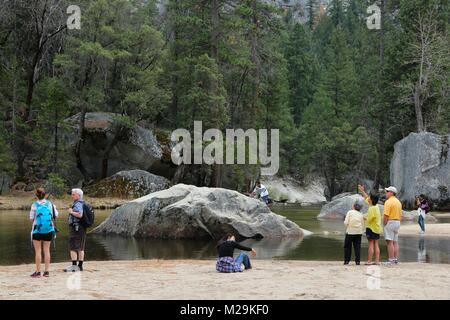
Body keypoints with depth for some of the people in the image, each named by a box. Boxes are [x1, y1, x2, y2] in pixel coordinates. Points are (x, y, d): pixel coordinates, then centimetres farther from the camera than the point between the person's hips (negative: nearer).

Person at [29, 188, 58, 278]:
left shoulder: (34, 205, -9)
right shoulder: (50, 204, -1)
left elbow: (31, 218, -5)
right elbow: (55, 215, 7)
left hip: (37, 230, -3)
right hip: (48, 230, 3)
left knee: (38, 251, 2)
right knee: (47, 250, 9)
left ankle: (38, 272, 2)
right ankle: (46, 271, 9)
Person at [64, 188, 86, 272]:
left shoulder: (77, 204, -14)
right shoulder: (82, 204, 17)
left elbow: (80, 215, -29)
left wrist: (71, 212, -15)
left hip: (75, 228, -10)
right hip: (82, 228, 10)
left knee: (73, 248, -9)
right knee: (80, 248, 10)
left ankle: (74, 266, -12)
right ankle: (80, 266, 13)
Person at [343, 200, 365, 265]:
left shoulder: (350, 212, -4)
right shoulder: (361, 215, 7)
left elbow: (346, 223, -10)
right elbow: (363, 226, 7)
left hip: (350, 232, -3)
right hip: (358, 233, 3)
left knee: (347, 246, 6)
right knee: (357, 246, 7)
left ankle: (346, 260, 5)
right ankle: (358, 261, 2)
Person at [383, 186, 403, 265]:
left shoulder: (388, 202, -14)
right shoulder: (398, 201, 15)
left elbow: (386, 215, -20)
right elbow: (400, 215, 17)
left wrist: (384, 224, -10)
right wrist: (398, 222, 19)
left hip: (390, 222, -9)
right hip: (397, 222, 9)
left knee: (390, 242, -8)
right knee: (395, 242, 12)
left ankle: (391, 260, -10)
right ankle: (396, 259, 13)